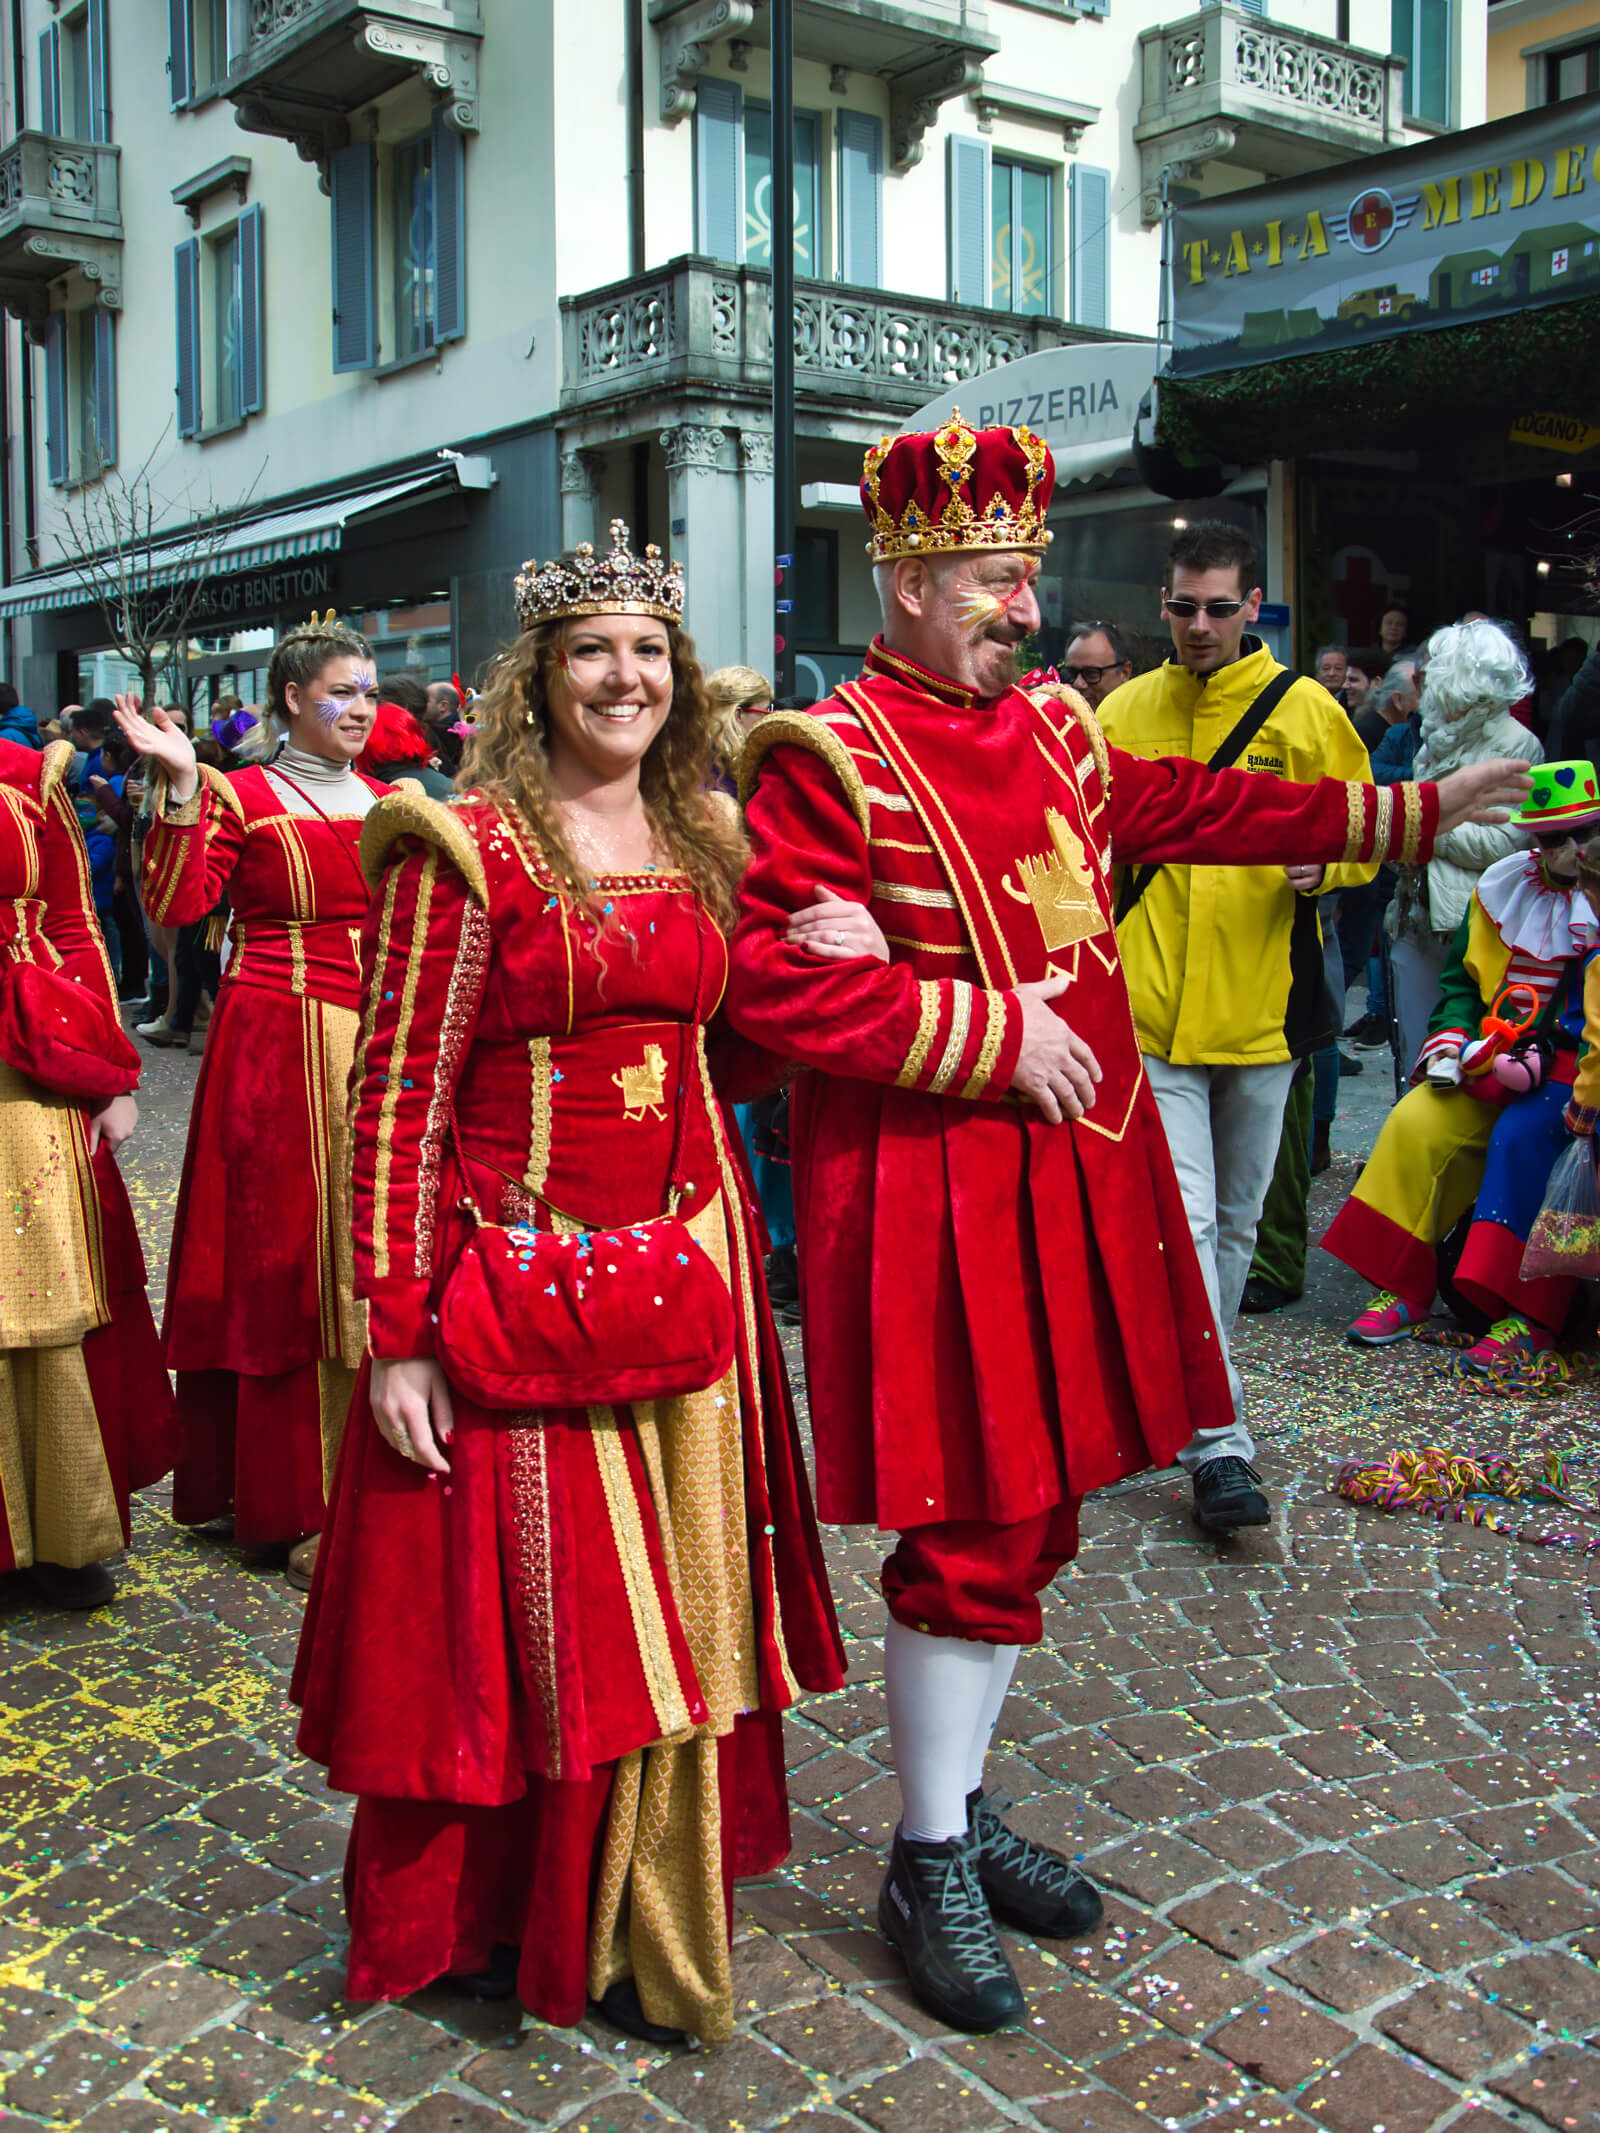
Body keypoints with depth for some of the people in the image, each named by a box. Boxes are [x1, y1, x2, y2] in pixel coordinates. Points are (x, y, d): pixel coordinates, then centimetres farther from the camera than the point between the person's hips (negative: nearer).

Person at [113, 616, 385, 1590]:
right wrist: (181, 787, -20)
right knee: (282, 1261, 0)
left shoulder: (390, 800, 14)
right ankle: (291, 1500, 9)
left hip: (381, 1043, 5)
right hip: (280, 1047, -4)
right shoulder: (239, 797, 0)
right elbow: (176, 905, -13)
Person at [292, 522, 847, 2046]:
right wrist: (397, 1334, -15)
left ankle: (635, 1911, 36)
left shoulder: (703, 840, 9)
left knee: (668, 1597, 15)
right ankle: (494, 1921, 28)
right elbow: (396, 1101, -12)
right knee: (528, 1599, 5)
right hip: (519, 1278, -6)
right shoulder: (466, 847, -10)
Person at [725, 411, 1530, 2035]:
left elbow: (1193, 809, 23)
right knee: (971, 1523, -2)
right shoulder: (828, 759, -11)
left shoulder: (1055, 729, 12)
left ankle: (961, 1808, 32)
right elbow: (771, 982, -18)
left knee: (1035, 1507, 14)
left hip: (1071, 1175, 8)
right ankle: (929, 1866, 17)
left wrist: (1420, 810, 24)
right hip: (932, 1192, -8)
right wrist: (995, 1032, -18)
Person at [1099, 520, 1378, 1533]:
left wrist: (1322, 863, -14)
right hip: (1150, 1009, -1)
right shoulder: (1122, 714, 5)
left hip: (1261, 1006, 1)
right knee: (1183, 1221, -10)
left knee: (1237, 1221, 13)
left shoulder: (1304, 709, 2)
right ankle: (1219, 1443, -9)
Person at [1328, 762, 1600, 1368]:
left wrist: (1542, 1058, -21)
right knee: (1417, 1122, -17)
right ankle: (1403, 1288, -7)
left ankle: (1529, 1318, -26)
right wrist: (1450, 1043, 1)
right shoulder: (1503, 885, 11)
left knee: (1524, 1136, -31)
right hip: (1499, 1057, 5)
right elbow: (1462, 979, 19)